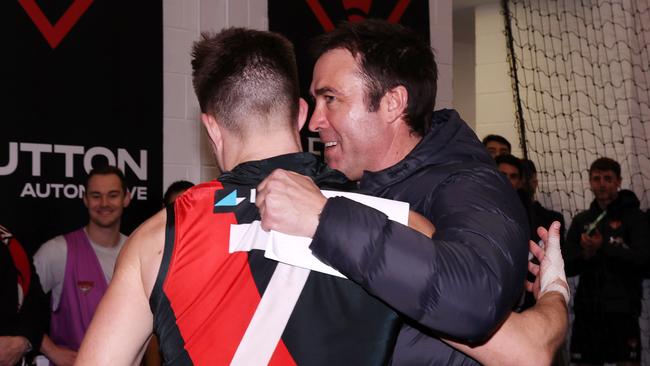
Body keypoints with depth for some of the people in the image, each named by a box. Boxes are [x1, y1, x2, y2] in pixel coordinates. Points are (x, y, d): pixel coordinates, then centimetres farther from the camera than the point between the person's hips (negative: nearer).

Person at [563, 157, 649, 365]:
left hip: (622, 309, -4)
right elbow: (567, 266, 9)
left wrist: (604, 247, -18)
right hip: (587, 309, 4)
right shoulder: (581, 221, 12)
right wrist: (585, 255, -11)